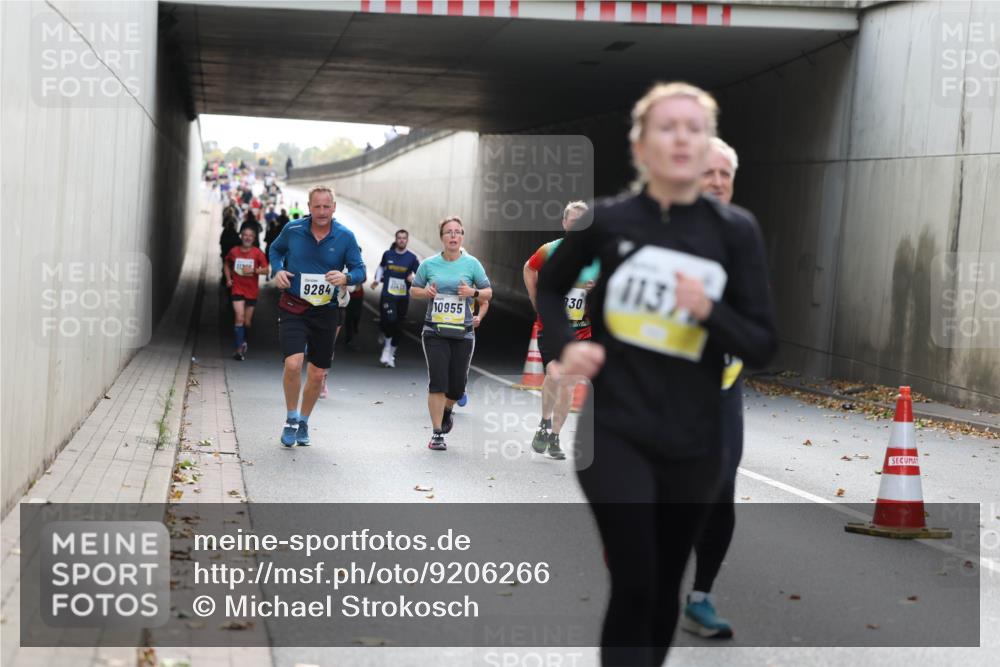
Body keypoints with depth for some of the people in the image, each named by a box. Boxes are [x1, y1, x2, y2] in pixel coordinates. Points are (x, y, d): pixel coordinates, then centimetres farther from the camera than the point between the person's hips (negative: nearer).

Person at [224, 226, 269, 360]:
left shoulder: (257, 253, -4)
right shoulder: (234, 251, 0)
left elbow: (266, 270, -5)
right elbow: (226, 264, 19)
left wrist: (253, 270, -19)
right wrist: (228, 278, 6)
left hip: (251, 290, 1)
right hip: (237, 288, -1)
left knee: (247, 321, 10)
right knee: (239, 317, -16)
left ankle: (245, 343, 34)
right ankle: (240, 348, -15)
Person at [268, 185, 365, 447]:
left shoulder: (345, 237, -5)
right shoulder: (292, 230, -4)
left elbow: (360, 270, 0)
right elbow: (275, 249, 16)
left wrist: (346, 277, -22)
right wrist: (277, 270, -4)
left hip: (325, 311, 2)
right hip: (293, 308, -2)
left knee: (317, 374, 10)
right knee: (293, 364, -21)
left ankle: (303, 422, 33)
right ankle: (291, 419, 2)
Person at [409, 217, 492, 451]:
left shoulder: (472, 263, 1)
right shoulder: (429, 264, 2)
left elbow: (488, 292, 9)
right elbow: (413, 289, 14)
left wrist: (473, 293, -12)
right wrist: (425, 292, -8)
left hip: (463, 332, 1)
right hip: (435, 331, -1)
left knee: (457, 385, 5)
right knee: (437, 382, -10)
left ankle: (446, 410, 40)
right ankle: (437, 434, -1)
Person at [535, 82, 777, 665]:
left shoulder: (736, 231, -4)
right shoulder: (606, 220, -4)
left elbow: (763, 346, -3)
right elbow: (550, 287, 15)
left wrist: (709, 311, -21)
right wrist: (567, 344, -3)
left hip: (692, 442, 2)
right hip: (614, 429, -2)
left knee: (665, 590, 14)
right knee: (634, 584, -11)